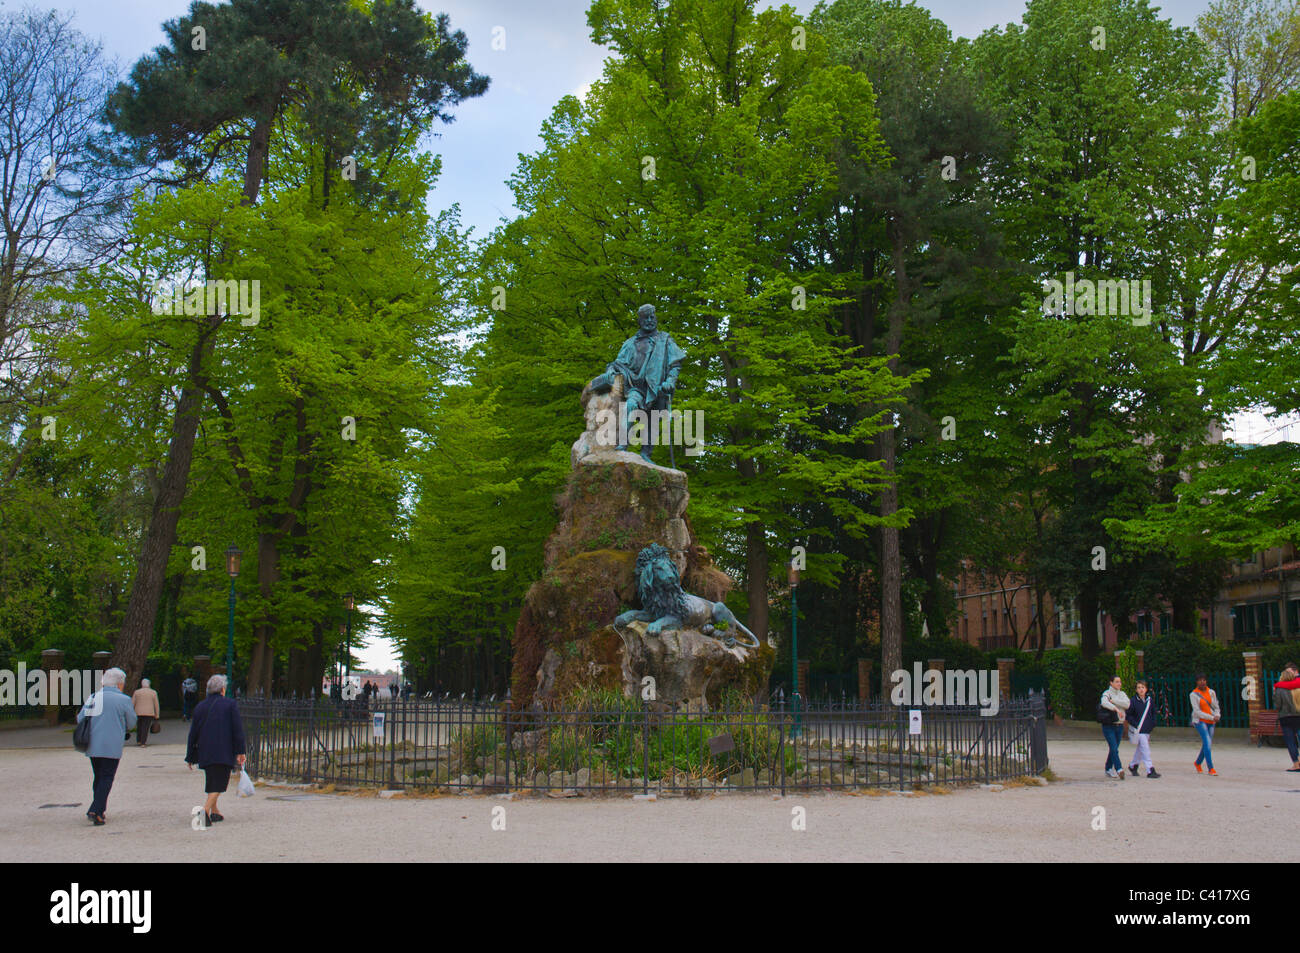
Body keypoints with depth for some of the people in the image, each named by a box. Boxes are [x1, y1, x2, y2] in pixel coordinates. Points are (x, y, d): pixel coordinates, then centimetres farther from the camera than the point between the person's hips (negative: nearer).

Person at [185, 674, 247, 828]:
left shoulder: (200, 707, 9)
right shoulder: (230, 704, -2)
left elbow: (193, 733, 9)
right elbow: (237, 730, -7)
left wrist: (190, 757, 15)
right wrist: (240, 752, -5)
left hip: (205, 752, 5)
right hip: (224, 752, -5)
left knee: (212, 782, 19)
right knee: (219, 782, -5)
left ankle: (214, 812, 25)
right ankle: (206, 809, -25)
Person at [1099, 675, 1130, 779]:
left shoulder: (1122, 694, 11)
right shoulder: (1106, 693, -5)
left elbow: (1127, 704, -8)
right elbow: (1104, 702, -28)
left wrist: (1113, 701, -15)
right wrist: (1116, 709, -40)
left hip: (1120, 726, 5)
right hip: (1108, 726, -5)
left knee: (1114, 749, 10)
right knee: (1114, 748, -15)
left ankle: (1108, 770, 21)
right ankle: (1119, 769, -21)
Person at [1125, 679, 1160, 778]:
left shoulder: (1150, 700, 4)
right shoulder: (1133, 701, -9)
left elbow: (1153, 713, 16)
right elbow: (1128, 716, -5)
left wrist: (1152, 724, 5)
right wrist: (1136, 725, -14)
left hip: (1147, 730, 5)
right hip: (1138, 730, -5)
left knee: (1140, 749, 16)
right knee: (1145, 750, -10)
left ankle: (1132, 766, 34)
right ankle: (1150, 771, -9)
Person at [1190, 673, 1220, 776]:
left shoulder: (1211, 692, 6)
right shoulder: (1193, 695, -7)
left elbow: (1216, 706, 11)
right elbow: (1197, 711, -11)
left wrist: (1217, 716, -10)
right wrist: (1211, 717, -19)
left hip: (1211, 722, 5)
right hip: (1200, 721, -5)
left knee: (1206, 745, 9)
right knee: (1207, 743, -19)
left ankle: (1198, 763, 35)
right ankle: (1211, 769, -17)